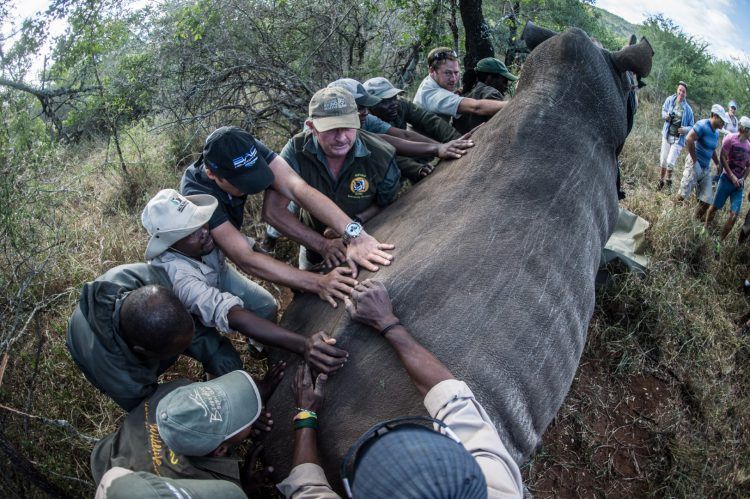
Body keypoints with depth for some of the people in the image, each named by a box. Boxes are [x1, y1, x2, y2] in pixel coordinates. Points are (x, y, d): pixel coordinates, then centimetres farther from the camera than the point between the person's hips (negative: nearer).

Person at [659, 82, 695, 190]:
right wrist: (665, 116, -14)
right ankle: (661, 179, 32)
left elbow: (692, 126, 0)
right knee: (663, 160, 10)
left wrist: (685, 129, -22)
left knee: (670, 161, -10)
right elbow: (663, 110, 10)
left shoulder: (688, 109, -8)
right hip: (667, 135, 2)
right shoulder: (670, 100, -5)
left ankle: (668, 181, 15)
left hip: (678, 139, -2)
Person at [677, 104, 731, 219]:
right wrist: (695, 160, -20)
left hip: (706, 169, 8)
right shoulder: (703, 125, -13)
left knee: (706, 200, 5)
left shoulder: (716, 132, 13)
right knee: (682, 196, -8)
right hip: (695, 165, -8)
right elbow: (689, 140, -27)